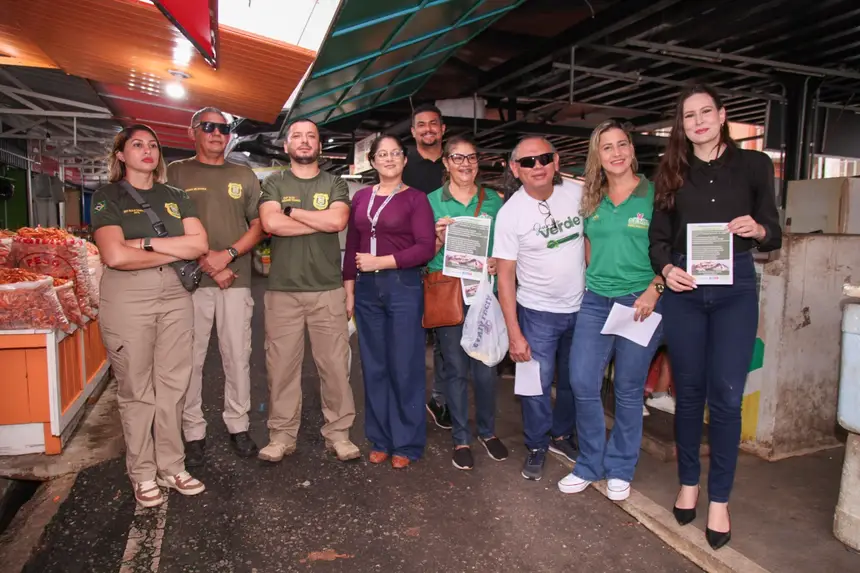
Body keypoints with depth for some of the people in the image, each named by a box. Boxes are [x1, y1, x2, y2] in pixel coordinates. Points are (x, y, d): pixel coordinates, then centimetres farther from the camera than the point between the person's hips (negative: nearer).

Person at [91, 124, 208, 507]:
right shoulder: (108, 197, 1)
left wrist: (147, 242, -9)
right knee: (136, 391, 3)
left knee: (172, 387, 7)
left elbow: (199, 243, -1)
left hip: (175, 296, 4)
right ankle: (143, 475, 17)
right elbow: (115, 255, -14)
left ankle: (171, 467, 20)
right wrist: (175, 252, -8)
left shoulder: (175, 197, 13)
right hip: (126, 299, -3)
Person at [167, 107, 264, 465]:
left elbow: (260, 226, 8)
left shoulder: (244, 177, 14)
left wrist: (228, 254, -7)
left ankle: (238, 425, 19)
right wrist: (205, 261, -10)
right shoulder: (176, 173, 8)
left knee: (238, 357, 5)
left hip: (236, 279, 2)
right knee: (190, 358, 2)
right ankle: (194, 432, 14)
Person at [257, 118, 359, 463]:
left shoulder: (335, 185, 9)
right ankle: (282, 434, 18)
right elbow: (271, 223, -11)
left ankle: (338, 432, 16)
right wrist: (321, 221, -8)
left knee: (335, 364, 3)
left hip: (328, 290, 0)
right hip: (282, 291, 0)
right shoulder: (274, 184, 9)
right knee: (282, 366, 5)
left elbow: (338, 221, -12)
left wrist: (291, 210, -6)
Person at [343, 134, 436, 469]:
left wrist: (379, 262, -14)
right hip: (366, 289, 5)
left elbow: (426, 248, -12)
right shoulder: (361, 197, 11)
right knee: (374, 367, 11)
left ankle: (407, 443, 17)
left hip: (403, 287, -4)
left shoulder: (415, 198, -2)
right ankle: (381, 439, 25)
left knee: (404, 368, 3)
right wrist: (349, 291, 8)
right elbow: (351, 246, 13)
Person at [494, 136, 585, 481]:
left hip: (580, 306, 4)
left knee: (574, 381, 17)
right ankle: (537, 447, 25)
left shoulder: (578, 193, -6)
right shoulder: (510, 213, -14)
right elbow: (505, 275, -12)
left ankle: (562, 434, 40)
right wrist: (514, 334, -15)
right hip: (538, 312, -3)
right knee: (537, 384, 1)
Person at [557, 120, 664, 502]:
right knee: (582, 382, -2)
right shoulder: (591, 201, 9)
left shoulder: (654, 194, -2)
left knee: (628, 389, 6)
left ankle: (620, 469, 25)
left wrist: (654, 290, -14)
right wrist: (593, 281, 11)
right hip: (595, 301, 4)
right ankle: (590, 464, 18)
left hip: (640, 302, -3)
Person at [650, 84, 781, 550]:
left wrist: (757, 230, -17)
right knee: (688, 390, 10)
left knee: (726, 395, -3)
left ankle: (719, 500, 13)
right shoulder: (672, 172, 8)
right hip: (683, 289, 2)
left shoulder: (754, 164, 4)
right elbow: (658, 236, 4)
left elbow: (774, 235, 5)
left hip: (735, 288, -1)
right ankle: (688, 483, 26)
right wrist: (666, 268, -15)